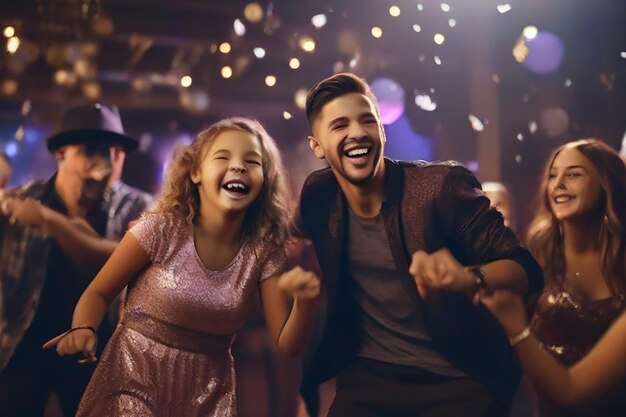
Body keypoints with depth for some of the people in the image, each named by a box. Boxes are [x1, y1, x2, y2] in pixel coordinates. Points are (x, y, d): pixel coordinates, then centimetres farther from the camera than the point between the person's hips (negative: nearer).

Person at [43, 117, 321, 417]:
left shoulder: (264, 251, -7)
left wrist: (304, 304, -27)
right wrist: (83, 330, -27)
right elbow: (98, 293, -6)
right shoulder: (161, 230, -15)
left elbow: (287, 345, -7)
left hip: (207, 393, 3)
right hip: (137, 378, -2)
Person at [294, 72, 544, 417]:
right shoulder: (318, 196, 1)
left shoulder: (443, 186, -11)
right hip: (368, 376, 3)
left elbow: (526, 270, -15)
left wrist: (469, 279, -37)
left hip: (459, 380, -2)